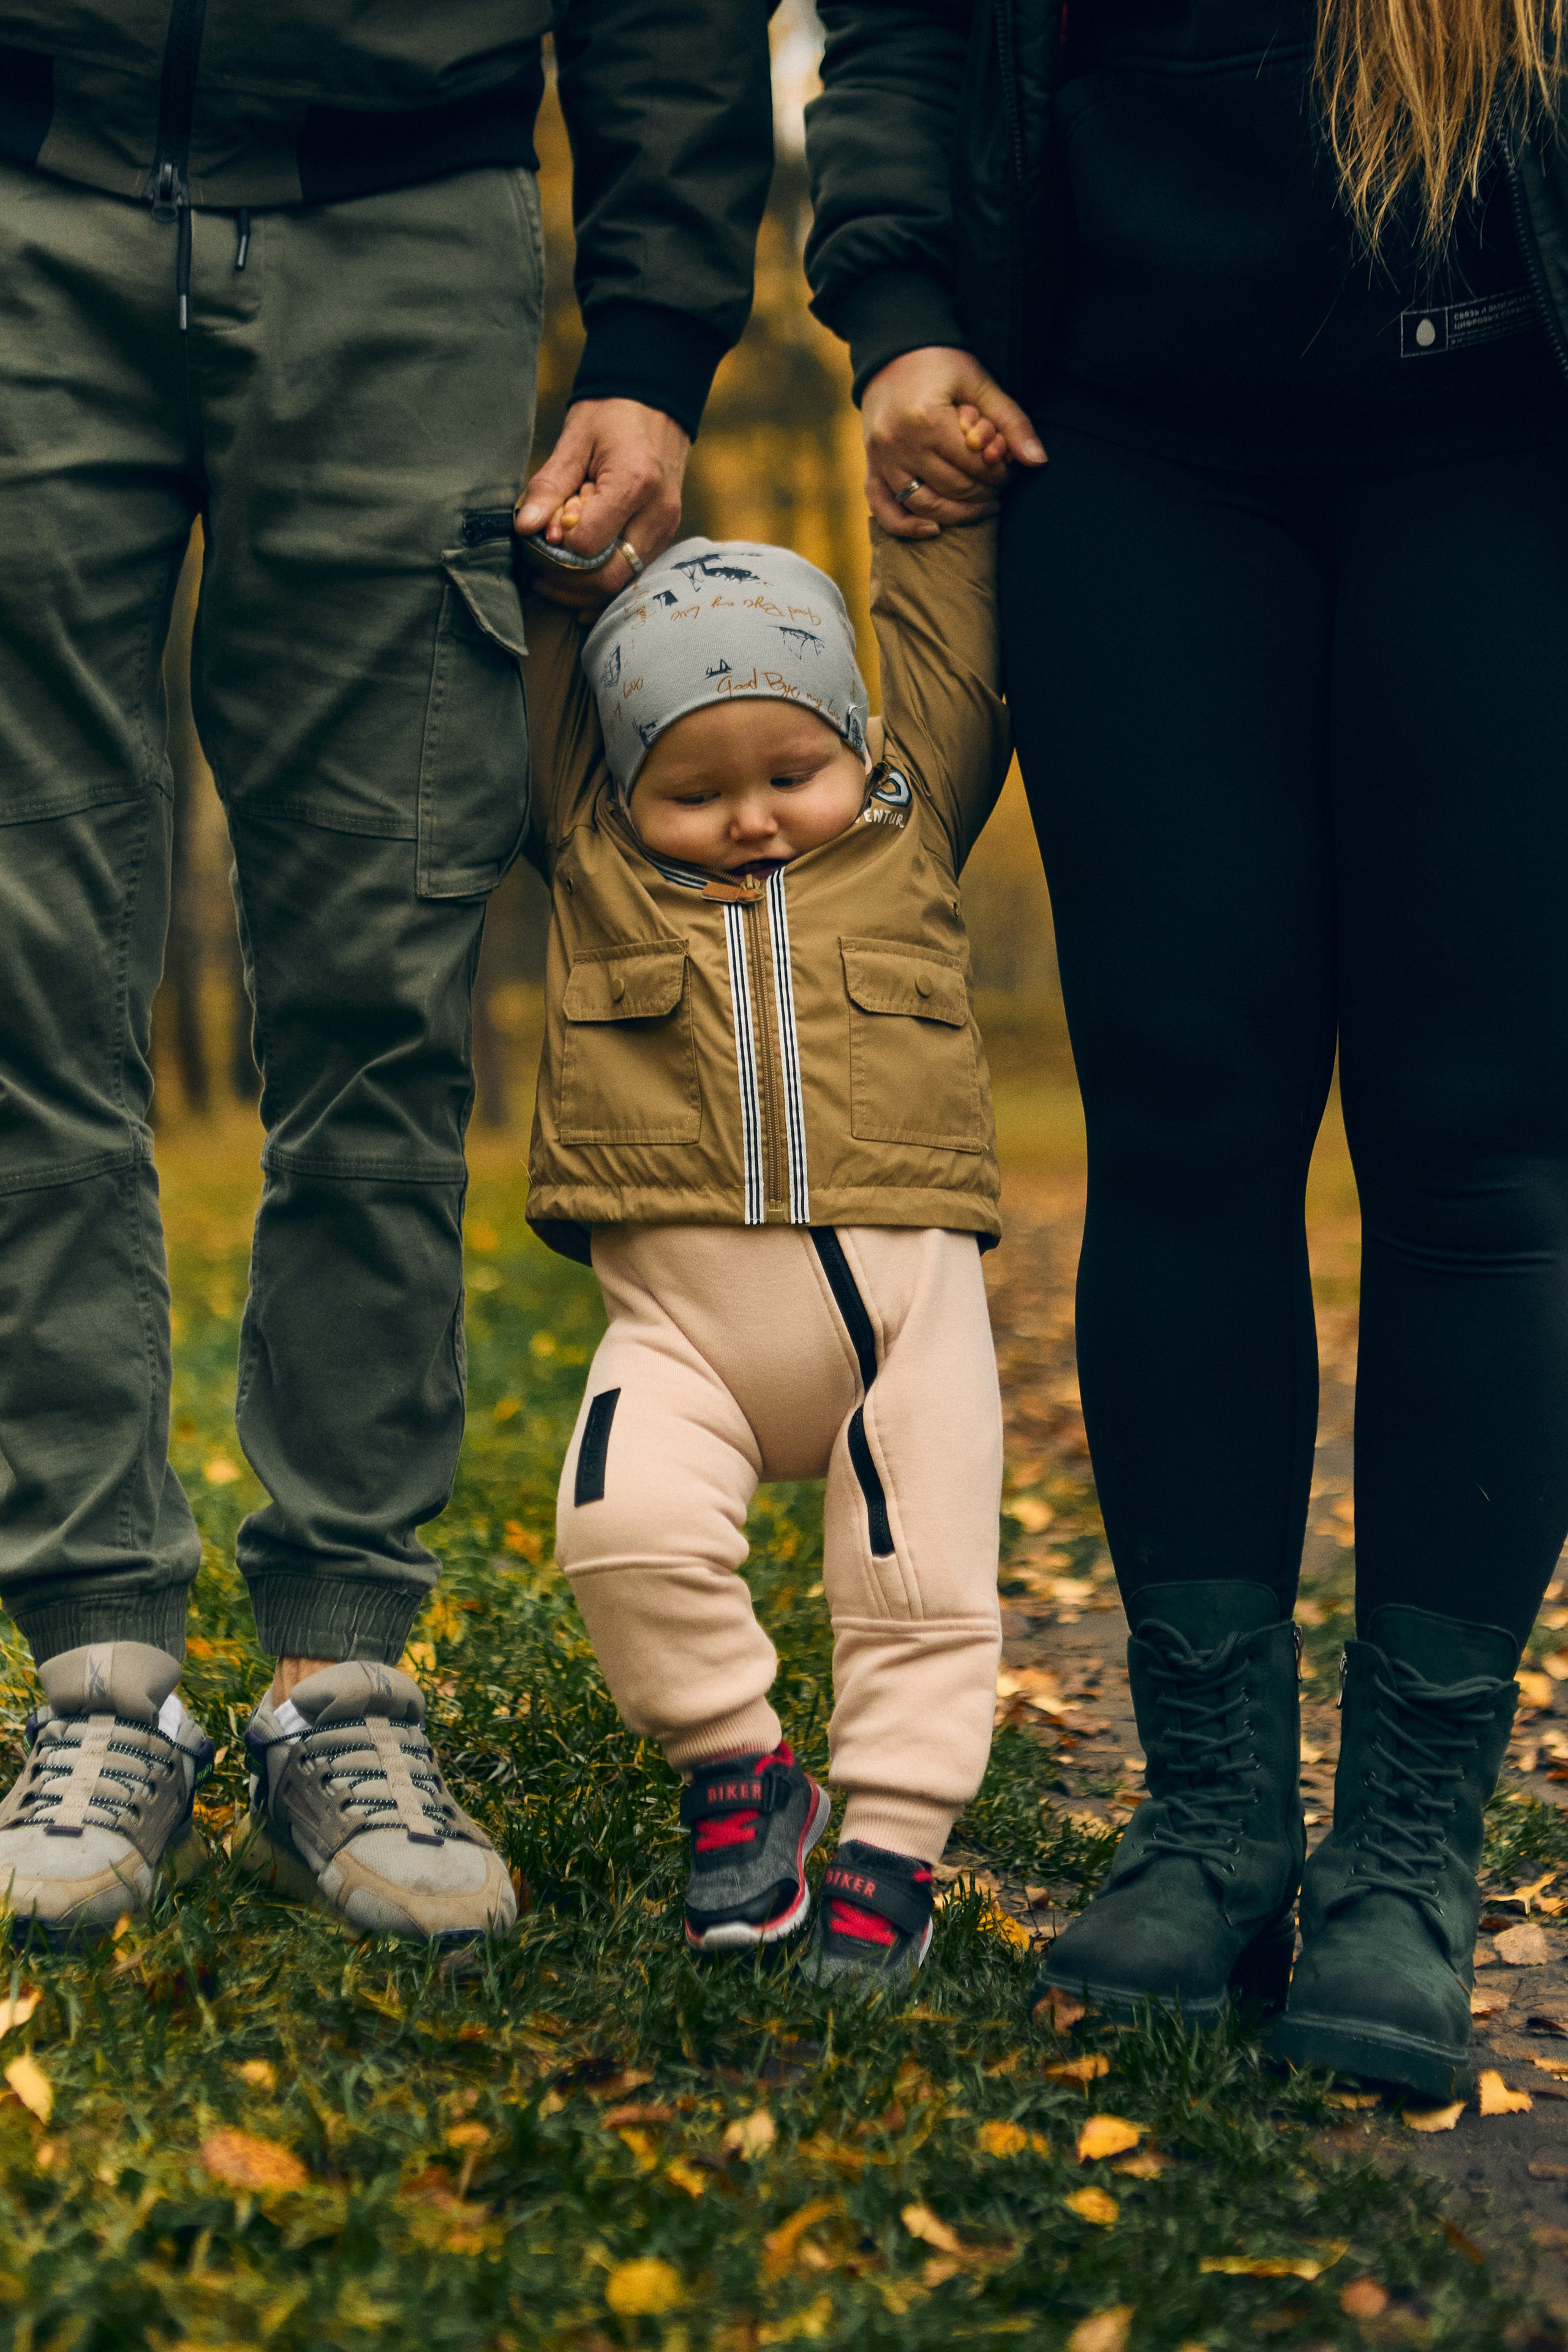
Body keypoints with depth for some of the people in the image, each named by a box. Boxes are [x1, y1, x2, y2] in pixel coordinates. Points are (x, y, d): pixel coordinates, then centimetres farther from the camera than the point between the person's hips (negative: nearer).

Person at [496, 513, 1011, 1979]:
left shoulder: (911, 825, 12)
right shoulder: (594, 852, 12)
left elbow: (944, 643, 15)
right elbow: (533, 693, 15)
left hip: (904, 1291, 0)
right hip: (681, 1307, 0)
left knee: (919, 1579, -4)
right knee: (625, 1527, -20)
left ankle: (892, 1836, 13)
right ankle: (736, 1772, 3)